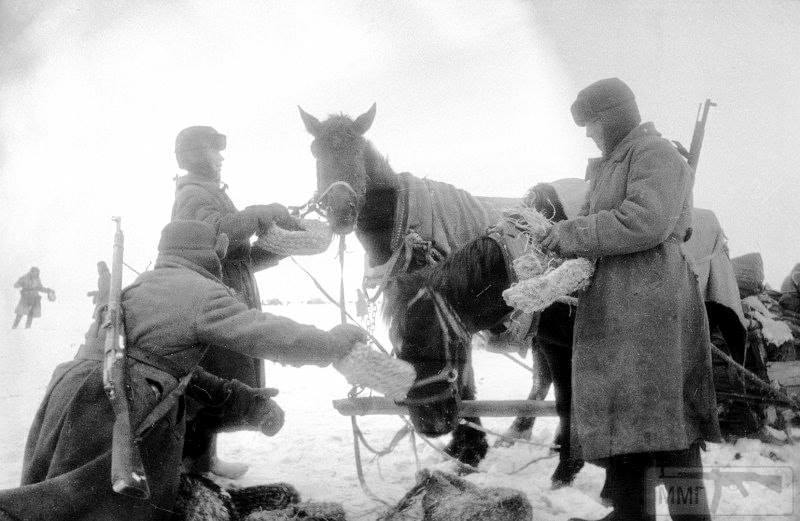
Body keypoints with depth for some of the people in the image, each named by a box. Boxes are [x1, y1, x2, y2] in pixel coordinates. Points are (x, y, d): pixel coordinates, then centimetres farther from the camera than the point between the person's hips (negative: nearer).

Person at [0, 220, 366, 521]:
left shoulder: (140, 285, 25)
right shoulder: (200, 292, -2)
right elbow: (271, 336, -7)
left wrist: (236, 396, 22)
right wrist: (336, 341, 9)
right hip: (103, 409, -9)